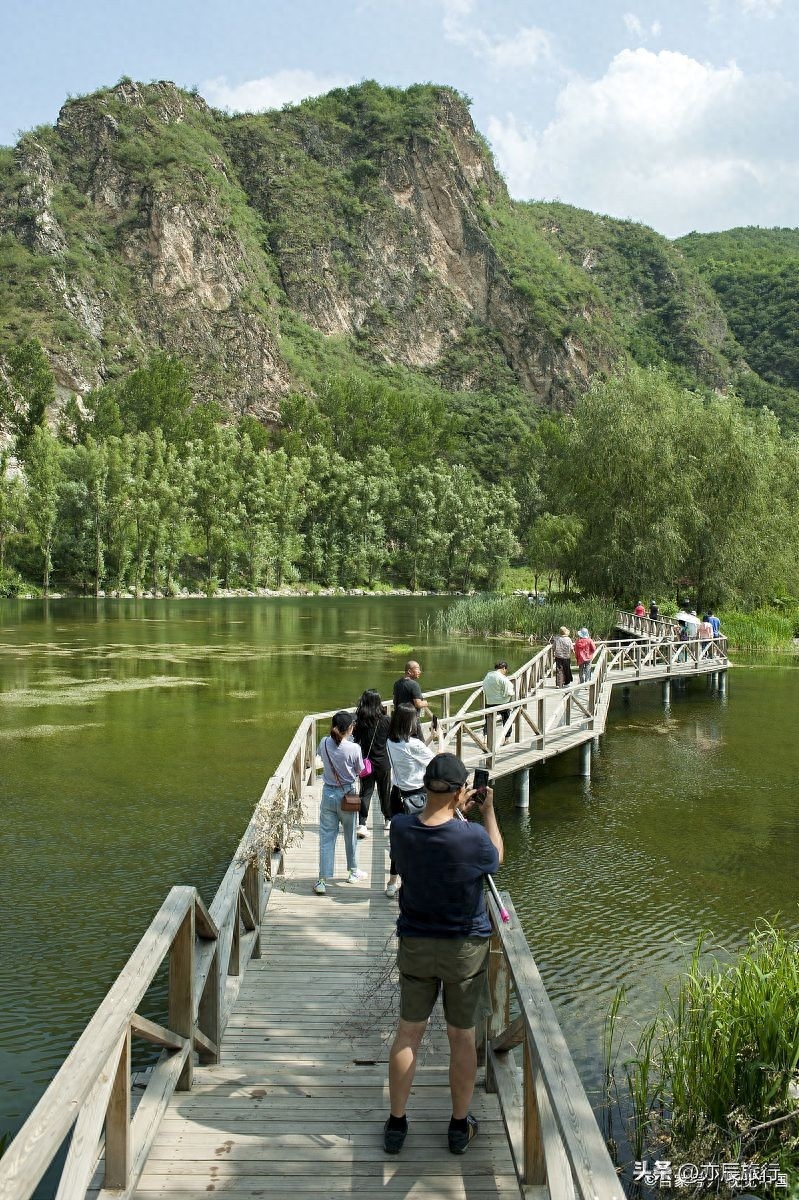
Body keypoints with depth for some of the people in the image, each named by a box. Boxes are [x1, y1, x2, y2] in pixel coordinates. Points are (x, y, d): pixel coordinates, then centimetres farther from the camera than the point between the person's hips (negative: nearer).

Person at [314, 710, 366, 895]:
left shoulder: (324, 743, -9)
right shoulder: (354, 749, -18)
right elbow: (360, 771, -4)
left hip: (328, 794, 2)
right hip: (347, 794, -2)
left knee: (326, 837, 5)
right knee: (350, 835, 18)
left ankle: (322, 880, 0)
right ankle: (353, 872, 36)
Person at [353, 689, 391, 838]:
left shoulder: (359, 721, -12)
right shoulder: (386, 720, -12)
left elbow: (355, 741, -4)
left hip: (366, 763, 0)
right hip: (383, 763, 0)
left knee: (365, 792, 5)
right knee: (385, 791, 18)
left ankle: (362, 824, -7)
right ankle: (388, 818, 36)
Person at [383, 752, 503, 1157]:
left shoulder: (400, 829, -15)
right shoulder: (473, 836, -25)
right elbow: (496, 858, -1)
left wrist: (456, 813, 13)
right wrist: (488, 811, 7)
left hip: (415, 945, 2)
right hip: (466, 947, -2)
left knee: (408, 1033, 16)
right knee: (462, 1038, 14)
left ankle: (396, 1124, 27)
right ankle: (460, 1127, 29)